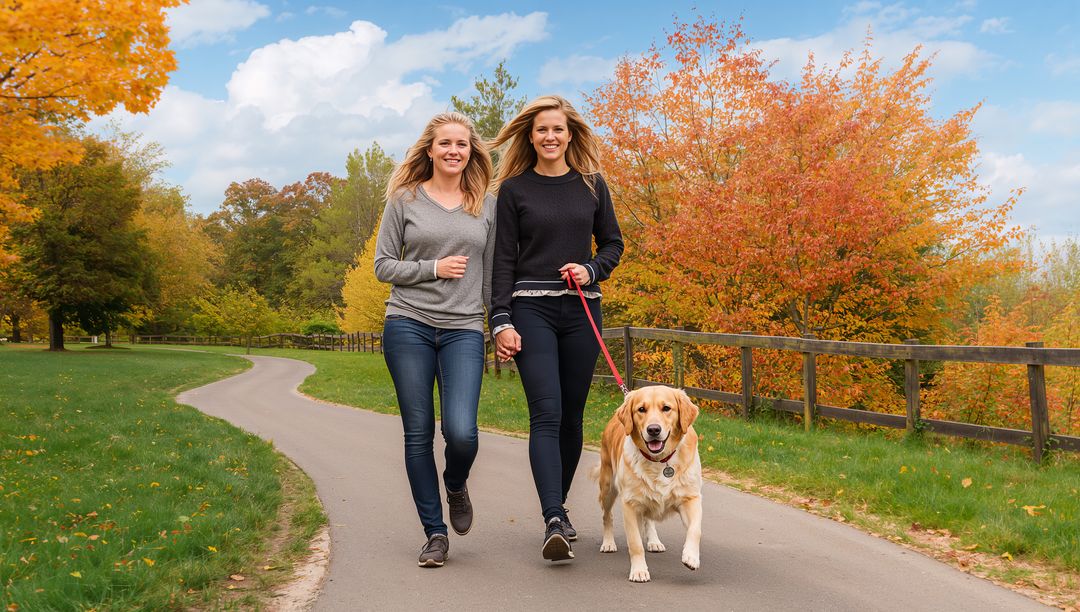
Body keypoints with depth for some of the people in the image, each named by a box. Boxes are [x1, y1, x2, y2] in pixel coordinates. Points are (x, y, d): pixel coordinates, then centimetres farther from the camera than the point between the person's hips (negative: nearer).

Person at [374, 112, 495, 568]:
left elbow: (493, 273, 13)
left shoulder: (488, 206, 10)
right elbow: (383, 266, 5)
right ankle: (435, 533, 15)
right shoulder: (405, 200, 5)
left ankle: (456, 485, 21)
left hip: (464, 330, 0)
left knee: (461, 433, -15)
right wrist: (433, 268, -8)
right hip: (408, 326, 0)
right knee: (418, 434, 1)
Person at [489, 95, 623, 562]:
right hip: (531, 310, -3)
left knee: (571, 414, 7)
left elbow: (613, 243, 15)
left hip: (581, 309, 3)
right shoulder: (514, 189, 3)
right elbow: (503, 260, 0)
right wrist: (501, 321, -8)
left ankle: (558, 509, 23)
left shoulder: (591, 185, 9)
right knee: (546, 412, -15)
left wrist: (591, 269, -6)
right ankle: (554, 523, -22)